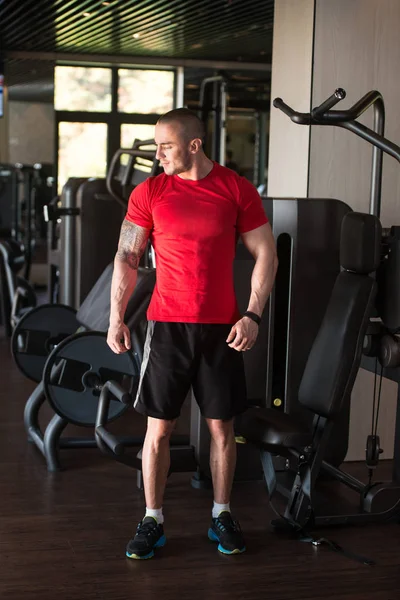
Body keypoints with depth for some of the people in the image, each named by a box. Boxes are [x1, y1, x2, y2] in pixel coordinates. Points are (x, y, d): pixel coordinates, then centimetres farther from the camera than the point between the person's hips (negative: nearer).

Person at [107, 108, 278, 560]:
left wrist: (253, 315, -6)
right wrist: (116, 318, -4)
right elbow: (126, 258, 3)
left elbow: (266, 255, 2)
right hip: (167, 326, 0)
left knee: (222, 426, 8)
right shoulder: (149, 193, 1)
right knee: (158, 427, 2)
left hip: (221, 328, 0)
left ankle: (221, 515, 24)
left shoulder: (237, 190, -1)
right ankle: (152, 521, 15)